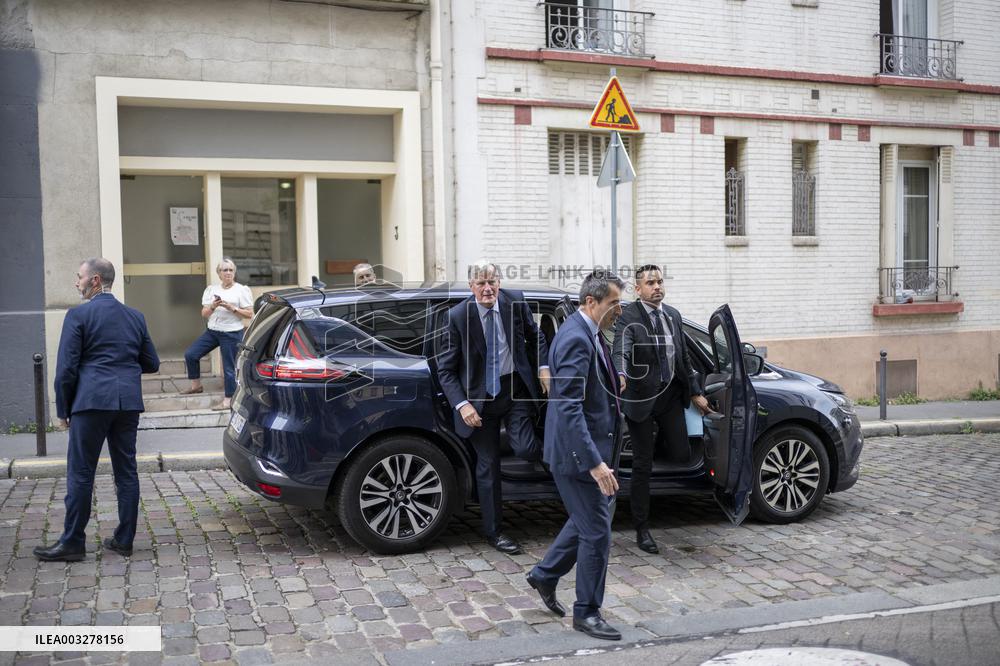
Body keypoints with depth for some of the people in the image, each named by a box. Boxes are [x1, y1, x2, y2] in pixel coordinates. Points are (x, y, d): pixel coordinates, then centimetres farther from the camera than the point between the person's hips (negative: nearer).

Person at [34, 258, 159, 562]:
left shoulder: (78, 315, -4)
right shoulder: (135, 316, 11)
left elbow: (66, 368, -7)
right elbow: (151, 363, 14)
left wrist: (63, 409, 3)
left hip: (92, 401, -5)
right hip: (128, 402, 5)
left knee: (80, 474, 2)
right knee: (126, 471, 9)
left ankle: (72, 543, 7)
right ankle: (124, 540, 14)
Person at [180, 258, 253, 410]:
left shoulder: (242, 290, -2)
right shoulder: (211, 289, 10)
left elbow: (249, 314, -6)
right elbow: (204, 314, 7)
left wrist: (232, 308, -17)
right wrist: (213, 306, -14)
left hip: (232, 333, -5)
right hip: (212, 331, 5)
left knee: (229, 367, -4)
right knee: (190, 354, 0)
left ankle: (228, 401, 5)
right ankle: (196, 385, 19)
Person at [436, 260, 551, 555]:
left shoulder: (516, 302, -7)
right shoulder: (458, 316, -14)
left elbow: (535, 336, 13)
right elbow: (446, 369, -9)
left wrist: (543, 367, 0)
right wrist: (462, 404, -19)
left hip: (515, 388, 1)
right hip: (480, 395, -1)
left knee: (525, 449, -18)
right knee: (488, 465, 7)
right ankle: (493, 531, 23)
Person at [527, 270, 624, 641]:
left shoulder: (586, 333, 9)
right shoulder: (576, 340, -23)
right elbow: (568, 409, -29)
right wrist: (594, 463, -31)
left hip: (589, 449, 10)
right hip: (578, 452, -10)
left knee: (587, 521, 23)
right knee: (596, 531, 0)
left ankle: (545, 576, 38)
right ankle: (587, 612, 16)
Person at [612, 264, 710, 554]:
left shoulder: (673, 315, 10)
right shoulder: (628, 316, -10)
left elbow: (684, 357, 17)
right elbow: (621, 350, -26)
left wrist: (696, 392, 17)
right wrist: (620, 375, -46)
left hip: (671, 394, 5)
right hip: (642, 396, -5)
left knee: (681, 455, 2)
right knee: (642, 466, 3)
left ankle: (661, 439, 38)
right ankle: (642, 529, 16)